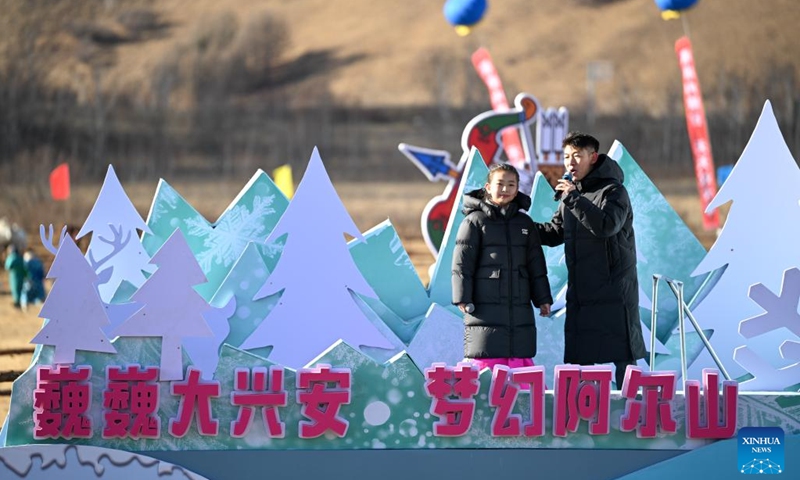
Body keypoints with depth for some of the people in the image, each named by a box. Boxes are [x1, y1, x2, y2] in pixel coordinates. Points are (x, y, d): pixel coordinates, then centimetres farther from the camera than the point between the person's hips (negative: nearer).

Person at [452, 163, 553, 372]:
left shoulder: (525, 223, 14)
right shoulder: (476, 221, 0)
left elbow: (536, 265, 18)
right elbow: (462, 264, -4)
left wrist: (543, 299, 14)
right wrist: (463, 298, -10)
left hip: (520, 311, 5)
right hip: (485, 307, -5)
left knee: (522, 361, 5)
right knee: (486, 362, -7)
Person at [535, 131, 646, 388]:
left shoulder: (613, 191, -9)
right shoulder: (570, 194, 13)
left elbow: (608, 225, -27)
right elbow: (554, 233, 22)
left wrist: (574, 199, -25)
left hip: (614, 292, -7)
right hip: (580, 292, 8)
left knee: (622, 355, -4)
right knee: (579, 356, 10)